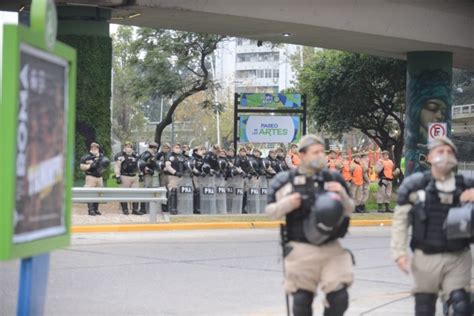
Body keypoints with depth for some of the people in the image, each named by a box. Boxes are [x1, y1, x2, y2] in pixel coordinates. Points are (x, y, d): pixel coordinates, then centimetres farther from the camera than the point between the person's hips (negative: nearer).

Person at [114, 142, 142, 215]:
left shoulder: (135, 156, 17)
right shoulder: (120, 156, -5)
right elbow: (117, 167, -9)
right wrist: (117, 176, -16)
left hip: (134, 177, 6)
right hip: (125, 177, -6)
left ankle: (135, 209, 10)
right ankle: (125, 210, 7)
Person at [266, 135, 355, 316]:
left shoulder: (333, 179, 6)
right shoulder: (287, 182, -2)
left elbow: (349, 210, 12)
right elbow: (271, 211, 4)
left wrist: (343, 195, -8)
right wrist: (288, 203, -14)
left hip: (331, 248, 2)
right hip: (301, 249, -2)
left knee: (339, 297, -7)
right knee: (302, 300, 4)